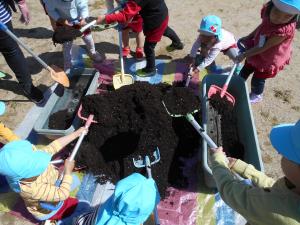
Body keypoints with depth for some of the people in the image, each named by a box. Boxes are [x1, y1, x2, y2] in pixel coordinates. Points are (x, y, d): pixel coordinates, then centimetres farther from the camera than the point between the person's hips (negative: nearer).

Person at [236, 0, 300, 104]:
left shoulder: (284, 30, -40)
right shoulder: (268, 11, -19)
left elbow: (264, 47, -32)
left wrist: (244, 55, -26)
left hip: (268, 59, -6)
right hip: (255, 50, 7)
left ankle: (256, 96, 42)